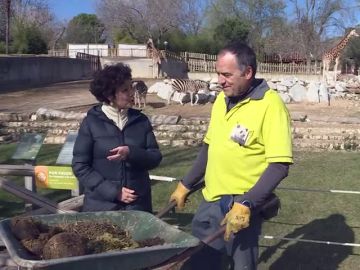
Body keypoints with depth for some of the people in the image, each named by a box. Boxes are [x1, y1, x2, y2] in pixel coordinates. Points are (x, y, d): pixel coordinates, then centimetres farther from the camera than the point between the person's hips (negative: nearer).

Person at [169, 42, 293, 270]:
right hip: (211, 201, 7)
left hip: (242, 205, -7)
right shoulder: (222, 99, 5)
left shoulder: (270, 105, -17)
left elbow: (279, 165, -20)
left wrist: (247, 205, -25)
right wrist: (186, 185, 16)